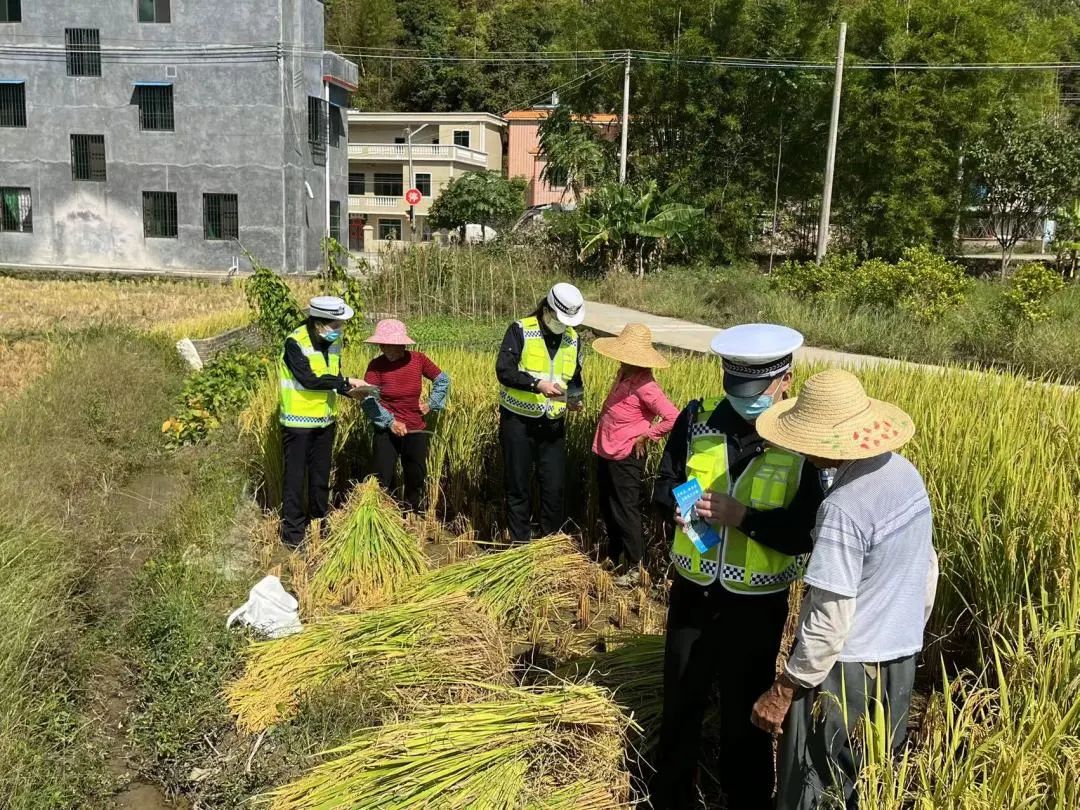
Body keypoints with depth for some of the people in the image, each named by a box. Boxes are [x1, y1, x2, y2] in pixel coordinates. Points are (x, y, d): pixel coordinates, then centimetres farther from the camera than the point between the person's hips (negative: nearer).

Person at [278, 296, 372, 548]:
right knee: (295, 476, 2)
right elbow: (309, 379, -25)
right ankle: (293, 532, 12)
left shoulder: (334, 342, 5)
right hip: (298, 421, -7)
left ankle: (319, 522, 30)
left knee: (321, 475, 16)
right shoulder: (295, 343, -17)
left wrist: (350, 390, -9)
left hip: (325, 419, 7)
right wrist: (345, 382, -24)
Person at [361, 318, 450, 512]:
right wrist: (390, 421, -23)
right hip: (387, 431, -2)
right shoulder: (376, 365, -13)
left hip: (416, 431, 2)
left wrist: (432, 404, 2)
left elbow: (442, 380, 8)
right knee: (381, 481, 0)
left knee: (416, 478, 14)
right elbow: (368, 400, -16)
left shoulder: (418, 359, -8)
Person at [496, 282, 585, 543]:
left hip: (553, 423, 4)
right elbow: (504, 370, -19)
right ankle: (520, 544, 18)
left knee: (555, 486, 4)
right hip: (518, 420, -4)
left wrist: (575, 397, -6)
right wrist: (537, 384, -31)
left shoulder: (572, 339, 7)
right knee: (518, 485, 5)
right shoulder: (520, 330, -10)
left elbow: (574, 377, 16)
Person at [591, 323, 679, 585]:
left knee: (626, 512, 2)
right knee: (607, 509, 19)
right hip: (606, 453, 9)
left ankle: (635, 568, 16)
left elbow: (673, 417, -28)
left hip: (626, 458, -9)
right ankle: (613, 557, 36)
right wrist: (602, 442, 13)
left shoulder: (644, 385, -21)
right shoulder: (624, 374, 6)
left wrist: (646, 436, -16)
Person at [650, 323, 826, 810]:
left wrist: (741, 515, -30)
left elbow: (807, 534, -21)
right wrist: (680, 506, -20)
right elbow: (664, 487, 2)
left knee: (744, 714, 17)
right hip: (693, 592, 4)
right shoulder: (696, 420, -8)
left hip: (756, 605, -3)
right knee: (680, 703, 22)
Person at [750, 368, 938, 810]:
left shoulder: (843, 508, -28)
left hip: (844, 670, -8)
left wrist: (782, 690, -14)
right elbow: (927, 570, 11)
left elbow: (829, 622, -25)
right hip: (900, 663, 8)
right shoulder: (906, 473, -2)